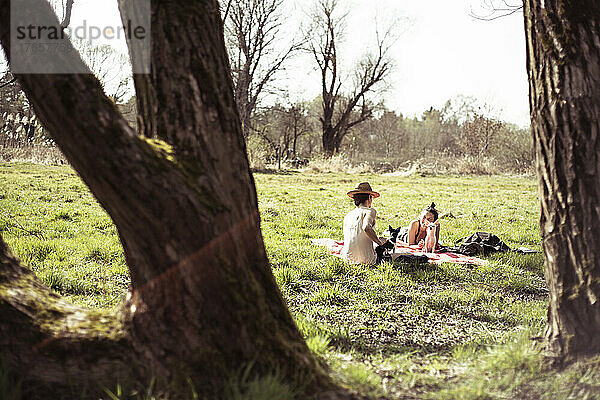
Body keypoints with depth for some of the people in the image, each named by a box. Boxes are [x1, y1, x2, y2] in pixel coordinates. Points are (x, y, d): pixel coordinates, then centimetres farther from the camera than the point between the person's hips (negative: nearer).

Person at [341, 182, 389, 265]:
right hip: (365, 259, -6)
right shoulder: (370, 211, -8)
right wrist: (379, 242, -14)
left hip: (347, 258, 6)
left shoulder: (347, 216, 11)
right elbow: (366, 228, -29)